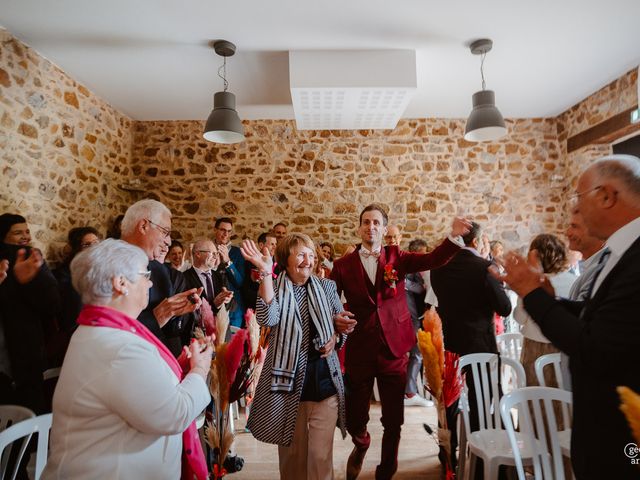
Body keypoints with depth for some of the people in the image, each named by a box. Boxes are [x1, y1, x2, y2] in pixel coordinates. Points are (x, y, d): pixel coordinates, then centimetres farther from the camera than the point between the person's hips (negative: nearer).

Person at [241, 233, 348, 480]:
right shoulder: (274, 287, -2)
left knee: (321, 456, 5)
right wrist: (266, 273, -28)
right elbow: (267, 319, -22)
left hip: (324, 381, 1)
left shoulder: (326, 286, 5)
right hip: (288, 380, -1)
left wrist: (335, 337, -7)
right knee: (291, 454, 16)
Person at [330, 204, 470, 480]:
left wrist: (454, 237, -28)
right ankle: (362, 445, 50)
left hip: (394, 350, 1)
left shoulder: (398, 258, 2)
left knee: (393, 421, 11)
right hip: (359, 352, 0)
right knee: (355, 420, 12)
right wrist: (335, 319, -18)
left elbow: (433, 260, -12)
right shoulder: (343, 265, -1)